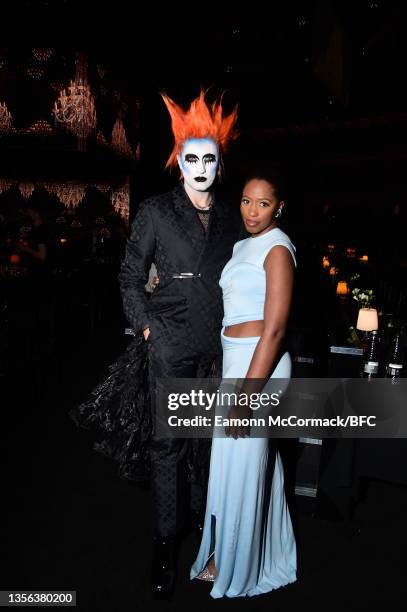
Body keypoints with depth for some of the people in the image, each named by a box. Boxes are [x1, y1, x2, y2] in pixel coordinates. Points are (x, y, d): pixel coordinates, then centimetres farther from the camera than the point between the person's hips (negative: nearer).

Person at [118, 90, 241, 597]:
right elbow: (130, 278, 3)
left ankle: (195, 506, 36)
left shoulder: (230, 217, 11)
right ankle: (166, 542, 17)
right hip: (172, 343, -3)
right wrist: (145, 325, -4)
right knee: (169, 442, 1)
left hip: (220, 343, 4)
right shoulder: (156, 211, 1)